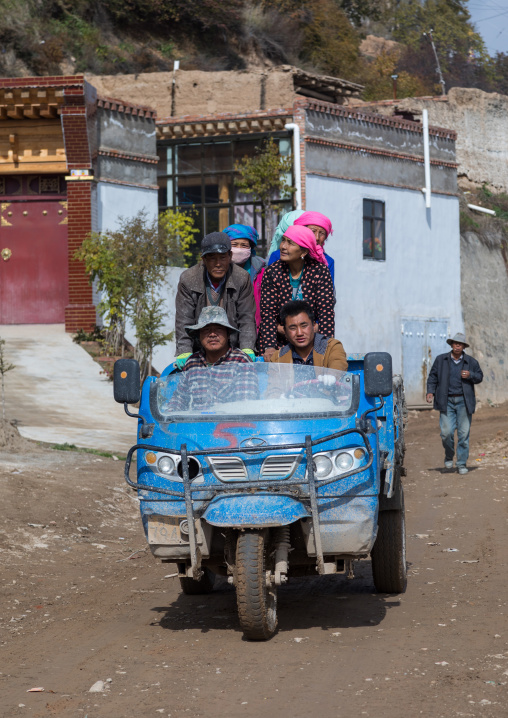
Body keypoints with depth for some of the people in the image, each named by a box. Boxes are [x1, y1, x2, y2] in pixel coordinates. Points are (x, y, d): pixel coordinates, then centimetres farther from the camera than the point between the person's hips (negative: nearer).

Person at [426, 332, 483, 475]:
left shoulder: (471, 362, 7)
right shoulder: (440, 360, 8)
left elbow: (479, 376, 14)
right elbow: (433, 377, 11)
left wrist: (470, 375, -7)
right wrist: (430, 391, -2)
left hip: (463, 402, 0)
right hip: (447, 401, 0)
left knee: (463, 433, -1)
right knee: (446, 432, -9)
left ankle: (462, 464, 8)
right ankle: (449, 457, 18)